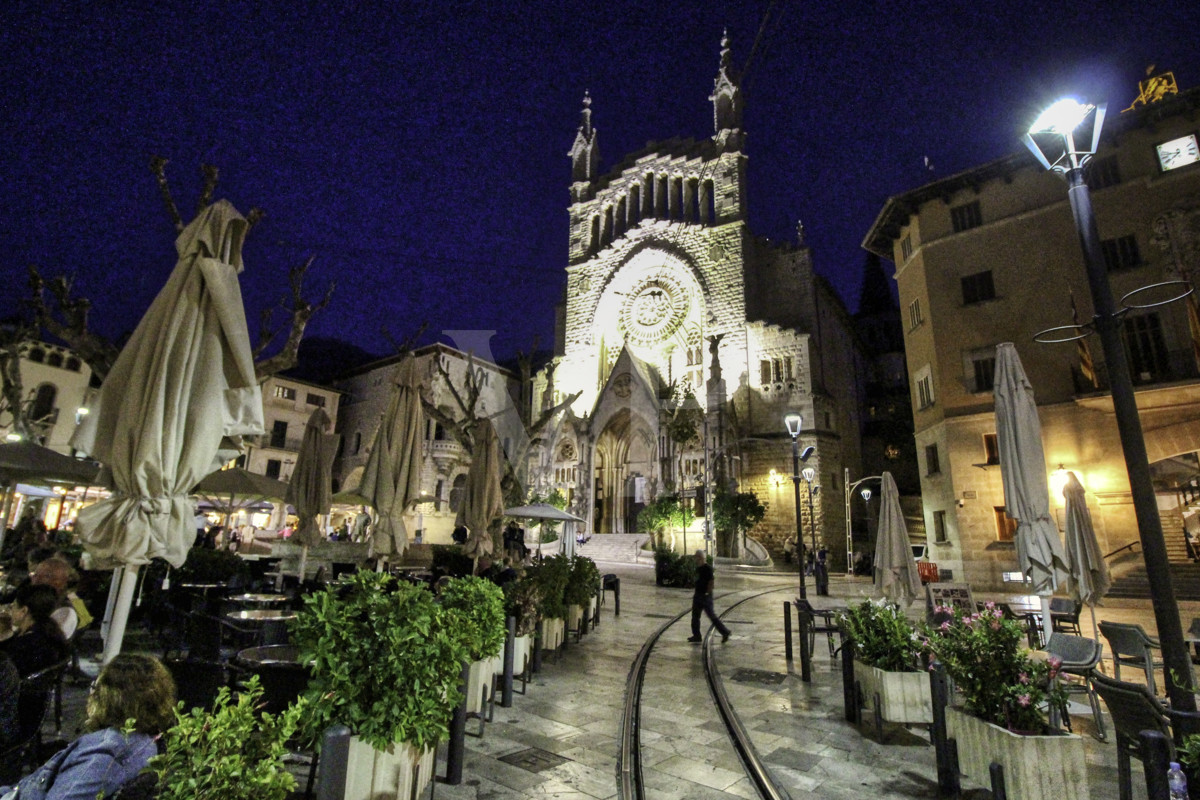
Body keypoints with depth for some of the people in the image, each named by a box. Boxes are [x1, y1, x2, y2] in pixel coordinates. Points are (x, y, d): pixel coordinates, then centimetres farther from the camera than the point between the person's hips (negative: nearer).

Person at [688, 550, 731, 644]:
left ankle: (725, 632, 8)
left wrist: (708, 592, -19)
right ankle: (696, 635, 18)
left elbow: (712, 581, -22)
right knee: (695, 616, 10)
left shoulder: (707, 568, -16)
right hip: (698, 595, 9)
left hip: (705, 596, -9)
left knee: (711, 615, -4)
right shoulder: (698, 568, 11)